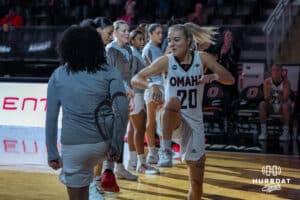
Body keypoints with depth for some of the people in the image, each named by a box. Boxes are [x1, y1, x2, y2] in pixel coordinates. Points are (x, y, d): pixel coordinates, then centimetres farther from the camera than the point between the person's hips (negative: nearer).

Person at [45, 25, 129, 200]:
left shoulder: (58, 76, 6)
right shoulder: (109, 73, 2)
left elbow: (51, 118, 3)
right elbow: (122, 108, -11)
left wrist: (52, 153, 9)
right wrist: (116, 146, -6)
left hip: (74, 147, 0)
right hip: (105, 142, 0)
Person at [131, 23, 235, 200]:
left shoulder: (202, 58, -4)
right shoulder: (166, 61, -8)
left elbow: (230, 79, -6)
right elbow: (135, 79, -10)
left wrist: (214, 76, -27)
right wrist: (151, 85, -32)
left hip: (195, 124, 2)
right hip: (173, 122, -2)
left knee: (197, 183, 2)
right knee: (173, 101, -39)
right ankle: (166, 150, -32)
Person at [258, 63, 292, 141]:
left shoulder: (286, 82, -16)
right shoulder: (267, 82, -10)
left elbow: (285, 100, -24)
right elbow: (266, 99, -17)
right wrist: (269, 90, -37)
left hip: (282, 107, -2)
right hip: (271, 106, 2)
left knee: (286, 105, -34)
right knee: (262, 104, -26)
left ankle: (286, 132, -27)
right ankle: (263, 131, -24)